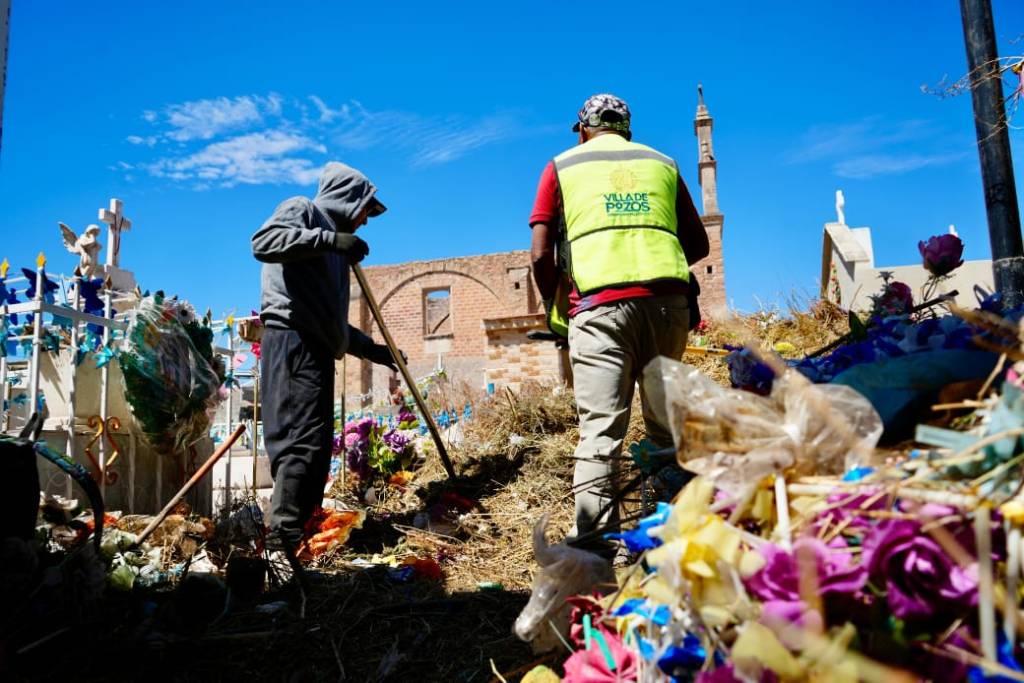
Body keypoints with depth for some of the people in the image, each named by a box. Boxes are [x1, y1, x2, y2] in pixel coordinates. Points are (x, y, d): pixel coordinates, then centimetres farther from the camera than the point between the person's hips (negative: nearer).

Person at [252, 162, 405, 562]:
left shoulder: (334, 252, 30)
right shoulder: (302, 210, 8)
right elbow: (264, 242, -15)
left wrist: (372, 350, 35)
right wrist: (330, 239, -18)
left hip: (314, 349, 9)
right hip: (292, 341, -9)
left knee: (311, 450, 3)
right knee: (305, 443, -19)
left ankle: (284, 547, 3)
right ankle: (280, 546, -22)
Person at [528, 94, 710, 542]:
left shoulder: (563, 167, 15)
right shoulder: (661, 163, 22)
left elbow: (541, 254, 5)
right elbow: (698, 244, 21)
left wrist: (553, 309, 19)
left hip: (600, 303, -2)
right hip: (667, 301, 3)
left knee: (600, 431, -6)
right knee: (668, 426, 12)